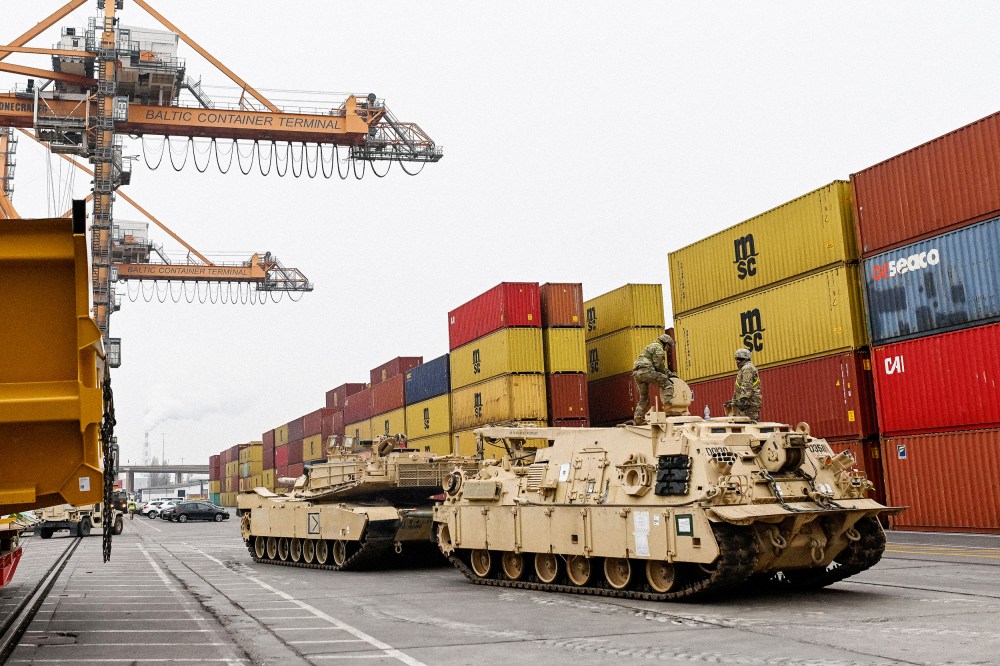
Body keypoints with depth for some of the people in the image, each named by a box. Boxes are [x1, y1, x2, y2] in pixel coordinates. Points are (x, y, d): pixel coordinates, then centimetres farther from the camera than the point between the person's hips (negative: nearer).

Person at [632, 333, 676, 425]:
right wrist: (667, 377, 2)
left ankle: (639, 418, 12)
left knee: (644, 397, 18)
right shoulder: (658, 348, 1)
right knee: (667, 384, -8)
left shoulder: (651, 347, 34)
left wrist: (670, 374, 31)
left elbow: (661, 366, 36)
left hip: (636, 373, 10)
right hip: (646, 371, -10)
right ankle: (668, 406, -20)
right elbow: (659, 366, -7)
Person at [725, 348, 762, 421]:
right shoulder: (745, 369, 26)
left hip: (749, 404, -10)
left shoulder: (747, 368, -8)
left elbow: (747, 387, -20)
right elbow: (741, 389, 31)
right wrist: (733, 401, 32)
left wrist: (742, 400, -26)